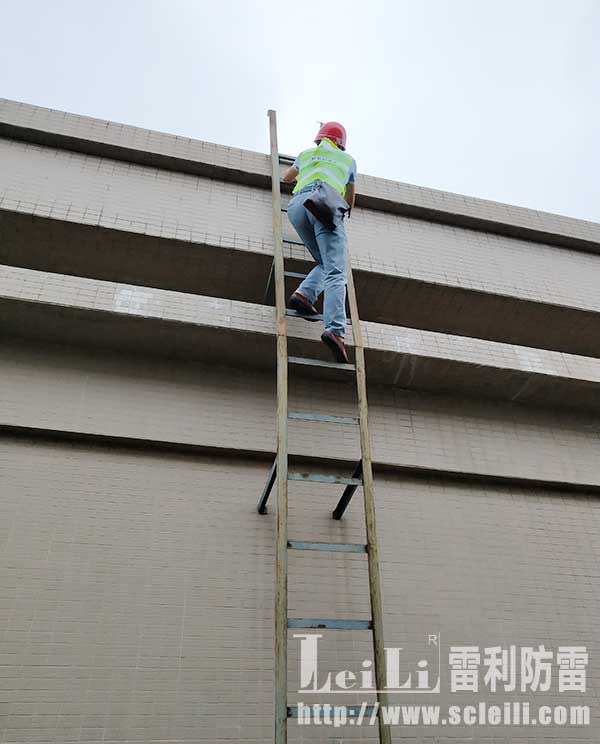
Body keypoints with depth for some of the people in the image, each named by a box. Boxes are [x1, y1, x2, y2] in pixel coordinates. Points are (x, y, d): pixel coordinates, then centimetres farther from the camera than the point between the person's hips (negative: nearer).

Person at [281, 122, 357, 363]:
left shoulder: (306, 154, 34)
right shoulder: (348, 159, 32)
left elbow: (286, 177, 53)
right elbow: (350, 201, 42)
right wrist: (344, 210, 63)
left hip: (297, 203, 3)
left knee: (324, 263, 16)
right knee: (335, 272, -15)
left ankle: (304, 294, -13)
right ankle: (335, 329, -34)